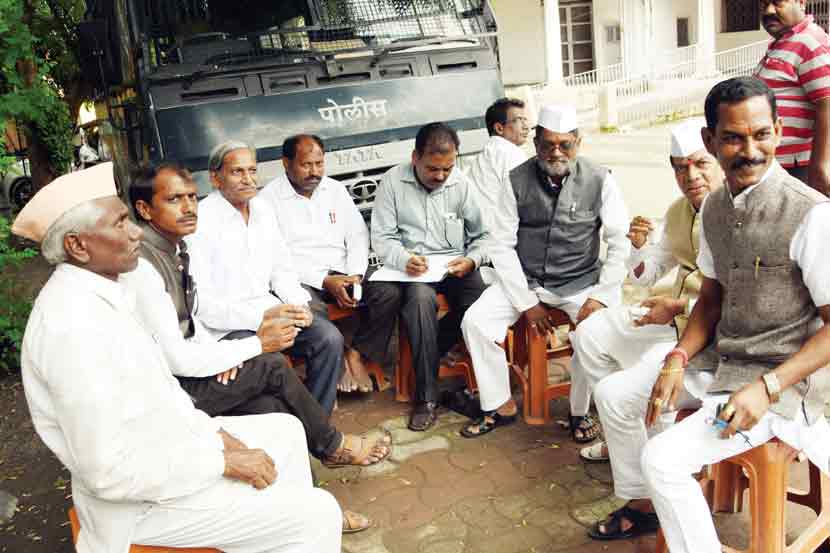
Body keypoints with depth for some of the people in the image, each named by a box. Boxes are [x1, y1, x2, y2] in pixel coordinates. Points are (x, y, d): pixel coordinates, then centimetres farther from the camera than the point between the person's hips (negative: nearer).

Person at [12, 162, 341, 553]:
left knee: (285, 430, 19)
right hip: (145, 496, -9)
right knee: (316, 513, -9)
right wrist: (224, 462, -20)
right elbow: (108, 470, -28)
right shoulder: (74, 323, -28)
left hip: (167, 445, 10)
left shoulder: (98, 294, 3)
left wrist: (219, 436, 1)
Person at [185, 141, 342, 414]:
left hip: (269, 308, 7)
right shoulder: (200, 222, -14)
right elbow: (200, 304, -17)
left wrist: (298, 304, -4)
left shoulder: (263, 209, 8)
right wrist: (262, 316, -23)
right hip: (226, 323, -6)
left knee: (329, 338, -13)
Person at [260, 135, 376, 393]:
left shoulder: (336, 190, 13)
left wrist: (356, 275, -9)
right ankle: (341, 358, -12)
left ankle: (356, 353, -10)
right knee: (312, 311, -36)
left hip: (341, 274, 4)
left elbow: (358, 235, 10)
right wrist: (325, 281, -18)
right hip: (300, 280, -4)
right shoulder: (269, 198, -3)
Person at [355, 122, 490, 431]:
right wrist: (404, 260, -22)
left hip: (454, 265, 2)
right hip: (412, 267, -2)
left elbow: (482, 235, 10)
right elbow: (382, 237, -1)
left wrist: (472, 259, -12)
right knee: (421, 297, -36)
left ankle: (428, 353, -1)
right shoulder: (393, 181, 0)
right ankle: (426, 397, -26)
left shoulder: (462, 183, 5)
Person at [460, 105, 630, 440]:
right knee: (475, 321, -17)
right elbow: (502, 246, -5)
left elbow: (619, 243, -5)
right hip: (525, 279, 1)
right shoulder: (518, 180, -5)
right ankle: (500, 406, 2)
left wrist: (600, 297, -16)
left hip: (581, 280, -1)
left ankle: (580, 412, -3)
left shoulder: (599, 180, -6)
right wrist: (527, 302, -10)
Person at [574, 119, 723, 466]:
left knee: (625, 390, -24)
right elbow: (645, 276, 16)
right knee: (588, 334, 10)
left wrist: (679, 306, -25)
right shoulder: (678, 212, 9)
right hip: (674, 315, 9)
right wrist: (639, 246, -5)